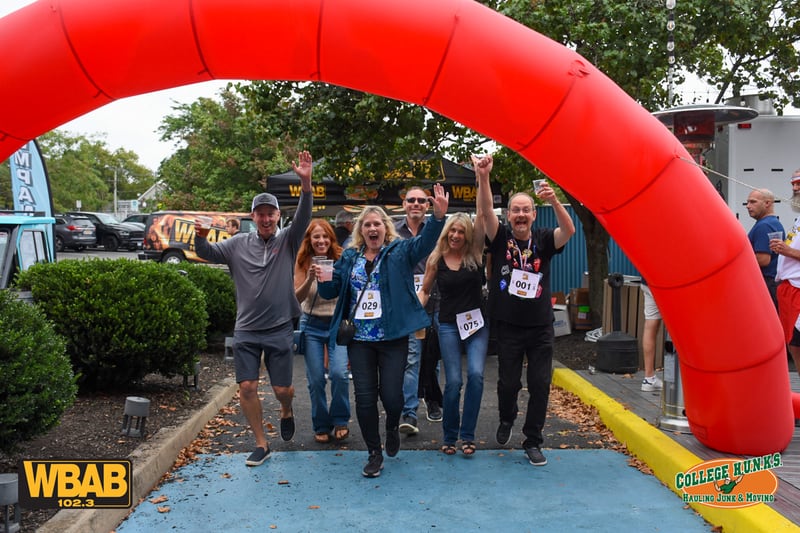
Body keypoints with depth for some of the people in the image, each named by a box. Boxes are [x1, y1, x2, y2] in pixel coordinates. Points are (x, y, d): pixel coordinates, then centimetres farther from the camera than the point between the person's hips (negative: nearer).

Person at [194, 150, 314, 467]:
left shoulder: (288, 241, -2)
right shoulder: (238, 244, 5)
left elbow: (304, 217, -17)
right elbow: (206, 253, 7)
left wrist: (306, 184, -34)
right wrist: (200, 238, -18)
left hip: (280, 330, -2)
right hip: (246, 331, 2)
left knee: (282, 389, 3)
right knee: (247, 387, -2)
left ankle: (286, 412, 40)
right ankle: (261, 444, 15)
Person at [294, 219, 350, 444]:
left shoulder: (340, 260, -6)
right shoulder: (303, 263, -4)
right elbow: (297, 298, -10)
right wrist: (310, 279, -25)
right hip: (312, 326, 1)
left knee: (339, 373, -16)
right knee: (316, 379, 2)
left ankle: (340, 421, 6)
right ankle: (321, 426, 20)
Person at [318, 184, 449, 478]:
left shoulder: (400, 251, 0)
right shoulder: (349, 257, 10)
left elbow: (425, 242, -18)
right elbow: (331, 291, 13)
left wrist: (438, 215, -37)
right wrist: (324, 279, -12)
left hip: (393, 338, -3)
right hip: (360, 340, 3)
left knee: (391, 394, -3)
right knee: (365, 397, 4)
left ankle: (393, 426, 34)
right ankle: (374, 454, 21)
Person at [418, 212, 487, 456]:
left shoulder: (475, 253, 0)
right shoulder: (436, 260, 0)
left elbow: (482, 215, -9)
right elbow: (424, 291, 9)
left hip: (477, 322, 1)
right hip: (449, 325, 0)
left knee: (476, 374, -15)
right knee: (453, 381, -3)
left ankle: (467, 435, -2)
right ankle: (449, 437, 15)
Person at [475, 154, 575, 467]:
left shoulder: (543, 240, -1)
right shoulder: (501, 238, -3)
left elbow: (569, 230, -20)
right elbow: (485, 212, -19)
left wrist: (554, 201, -38)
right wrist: (483, 176, -34)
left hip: (541, 327, 1)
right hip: (508, 326, -1)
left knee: (540, 385, 3)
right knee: (508, 382, 8)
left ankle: (533, 442, 18)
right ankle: (506, 420, 39)